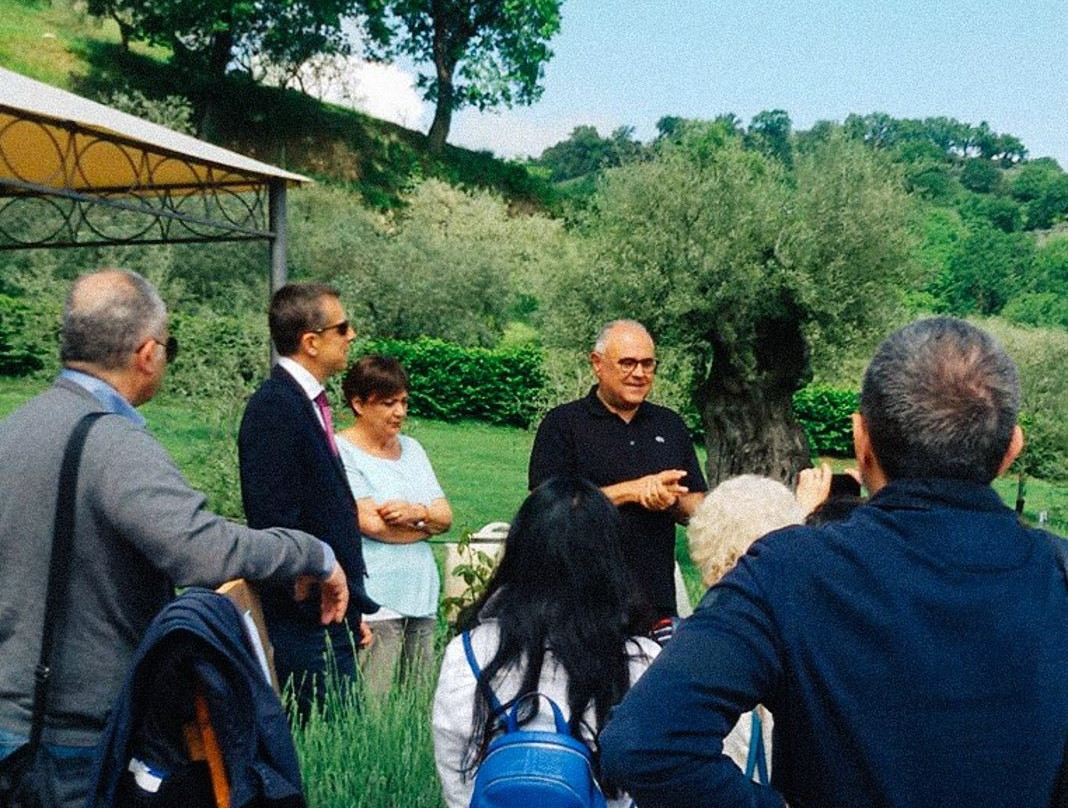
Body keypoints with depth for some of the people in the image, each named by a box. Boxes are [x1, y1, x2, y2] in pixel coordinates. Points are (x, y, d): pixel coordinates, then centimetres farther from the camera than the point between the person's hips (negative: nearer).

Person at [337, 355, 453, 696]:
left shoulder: (412, 449, 17)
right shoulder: (342, 451, -4)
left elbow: (446, 516, 11)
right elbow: (370, 522, -14)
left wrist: (418, 511, -11)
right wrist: (426, 524, 0)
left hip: (421, 596, 7)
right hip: (373, 603, -7)